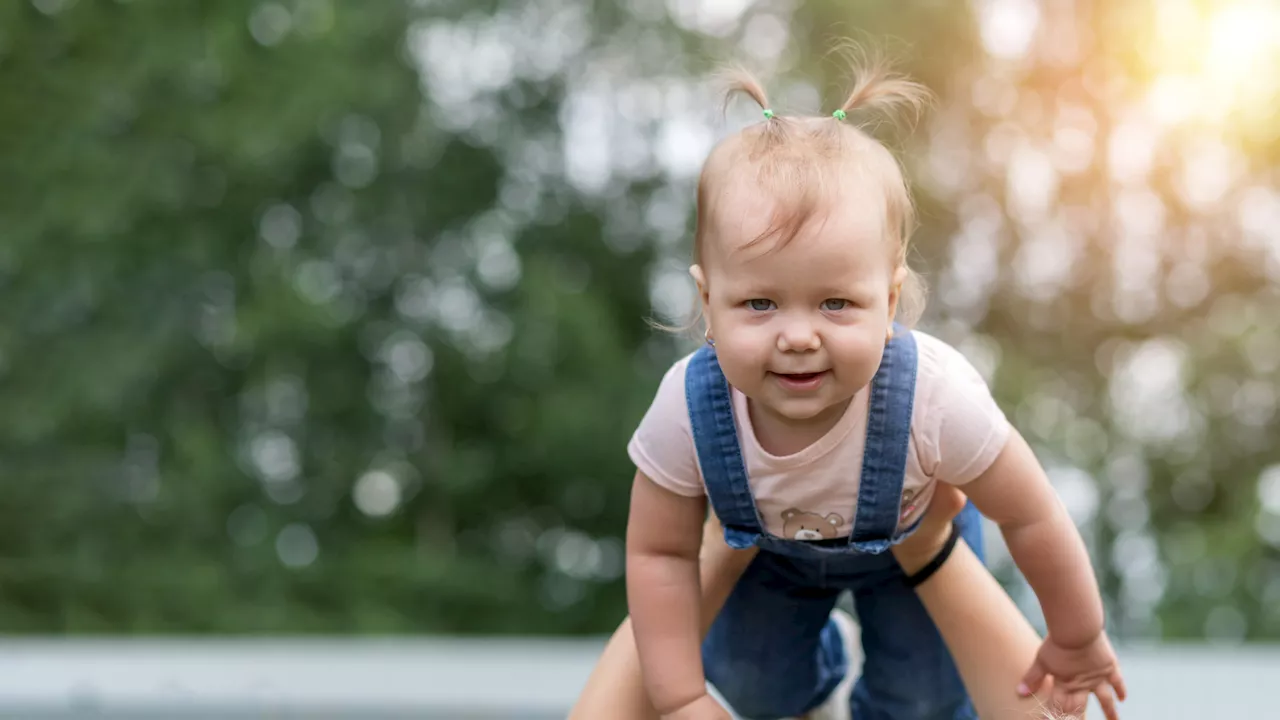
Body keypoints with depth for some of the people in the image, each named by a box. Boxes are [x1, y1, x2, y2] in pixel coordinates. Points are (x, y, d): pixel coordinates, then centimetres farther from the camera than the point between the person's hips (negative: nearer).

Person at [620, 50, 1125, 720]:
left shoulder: (935, 398, -45)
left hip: (915, 534, -1)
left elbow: (1032, 518, -27)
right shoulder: (687, 411, -40)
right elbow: (660, 553, -22)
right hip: (773, 544, 1)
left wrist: (1076, 641, -12)